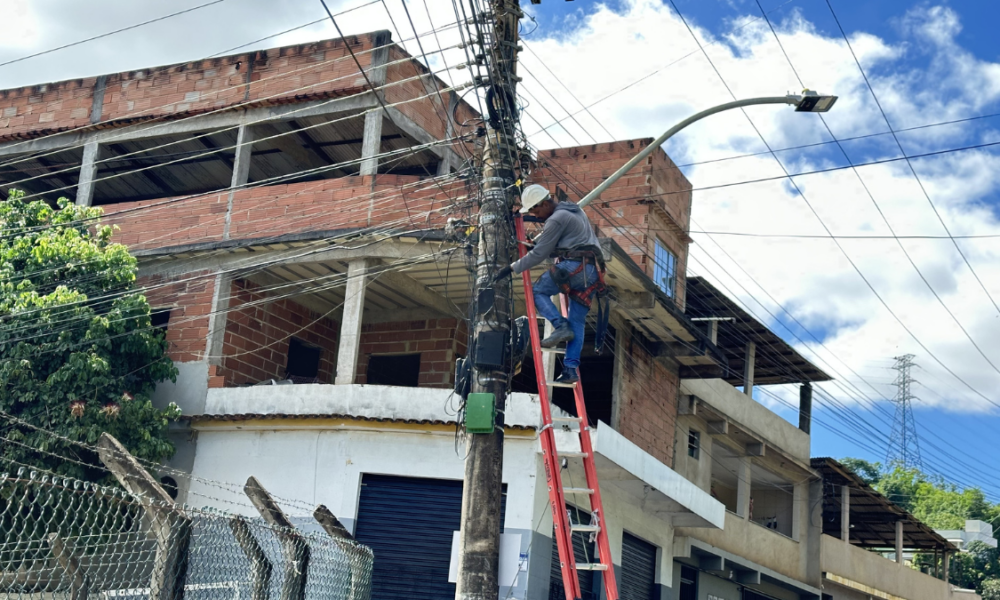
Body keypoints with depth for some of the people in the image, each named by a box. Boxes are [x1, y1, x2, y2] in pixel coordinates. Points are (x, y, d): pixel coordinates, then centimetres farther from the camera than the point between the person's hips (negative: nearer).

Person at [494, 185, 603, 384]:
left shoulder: (557, 219, -5)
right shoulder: (574, 210, 25)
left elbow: (540, 254, -7)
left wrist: (512, 268, -2)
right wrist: (535, 240, 26)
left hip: (575, 265, -9)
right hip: (592, 272, 10)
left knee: (538, 291, 1)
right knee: (577, 321, 5)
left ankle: (561, 326, -15)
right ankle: (572, 368, -2)